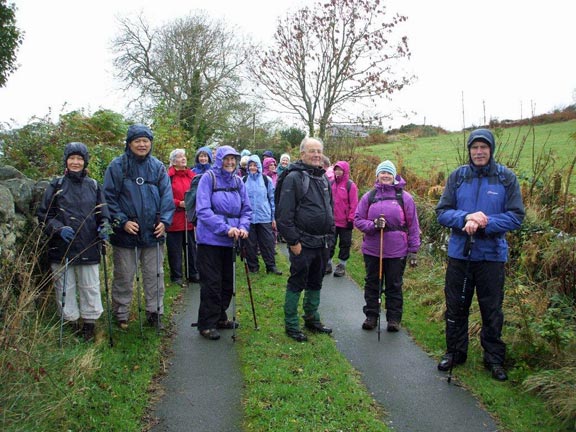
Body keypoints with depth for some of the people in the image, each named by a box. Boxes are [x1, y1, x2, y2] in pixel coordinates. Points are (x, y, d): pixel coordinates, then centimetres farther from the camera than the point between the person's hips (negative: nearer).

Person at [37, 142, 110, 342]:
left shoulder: (93, 186, 8)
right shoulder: (56, 186, 2)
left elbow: (103, 213, 14)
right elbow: (43, 214, 3)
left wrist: (103, 227, -6)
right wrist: (59, 229, -13)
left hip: (88, 247, 1)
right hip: (61, 247, -1)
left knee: (90, 287, 6)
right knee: (65, 287, 7)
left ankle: (89, 322, 20)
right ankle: (71, 323, 21)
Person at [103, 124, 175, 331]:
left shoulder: (158, 167, 5)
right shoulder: (117, 166, -4)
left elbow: (167, 196, 5)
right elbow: (109, 197, -5)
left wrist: (164, 221, -7)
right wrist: (122, 221, -14)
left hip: (153, 232, 3)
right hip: (125, 232, -3)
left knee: (155, 275, 11)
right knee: (124, 277, 9)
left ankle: (155, 313, 24)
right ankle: (121, 315, 23)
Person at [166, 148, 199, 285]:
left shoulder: (192, 175, 10)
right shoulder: (168, 176, -6)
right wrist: (179, 203, -18)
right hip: (175, 220, -5)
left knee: (191, 247, 12)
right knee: (175, 249, 4)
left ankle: (193, 274, 24)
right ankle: (176, 276, 16)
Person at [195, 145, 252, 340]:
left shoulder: (238, 182, 7)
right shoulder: (208, 179, -9)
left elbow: (246, 209, 8)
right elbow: (203, 210, -16)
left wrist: (243, 227, -12)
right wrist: (225, 228, -23)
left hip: (230, 241, 6)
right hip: (210, 239, -5)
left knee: (227, 282, 14)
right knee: (211, 283, -2)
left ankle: (220, 318, 30)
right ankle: (206, 324, 11)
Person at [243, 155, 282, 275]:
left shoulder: (266, 180, 3)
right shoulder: (244, 181, 4)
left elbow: (272, 199, 6)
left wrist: (274, 217, 3)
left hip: (265, 217, 0)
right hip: (248, 217, 1)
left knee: (268, 243, 3)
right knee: (250, 244, 7)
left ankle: (271, 266, 13)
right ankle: (253, 266, 19)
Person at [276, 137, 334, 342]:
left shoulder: (323, 178, 14)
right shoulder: (294, 178, -12)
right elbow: (284, 213, -17)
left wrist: (330, 236, 16)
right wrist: (293, 241, -18)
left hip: (322, 243, 8)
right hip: (303, 244, -8)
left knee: (315, 283, 17)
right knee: (297, 283, 1)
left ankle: (312, 319, 31)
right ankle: (291, 325, 13)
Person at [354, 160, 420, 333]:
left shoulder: (404, 197, -2)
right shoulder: (369, 196, 2)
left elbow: (413, 226, 1)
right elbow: (358, 220, 3)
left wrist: (413, 250, -1)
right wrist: (373, 225, -16)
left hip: (397, 252, -2)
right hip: (372, 250, 2)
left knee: (394, 286, 8)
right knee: (372, 284, 12)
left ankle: (394, 318, 21)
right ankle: (371, 316, 25)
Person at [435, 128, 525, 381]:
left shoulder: (507, 178, -3)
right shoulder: (457, 176, 1)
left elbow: (516, 216, -6)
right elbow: (442, 212, -2)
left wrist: (485, 224, -20)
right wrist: (466, 218, -20)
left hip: (492, 255, -1)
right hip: (459, 253, 2)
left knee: (492, 310, 10)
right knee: (456, 307, 13)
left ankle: (494, 359, 27)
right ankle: (455, 352, 31)